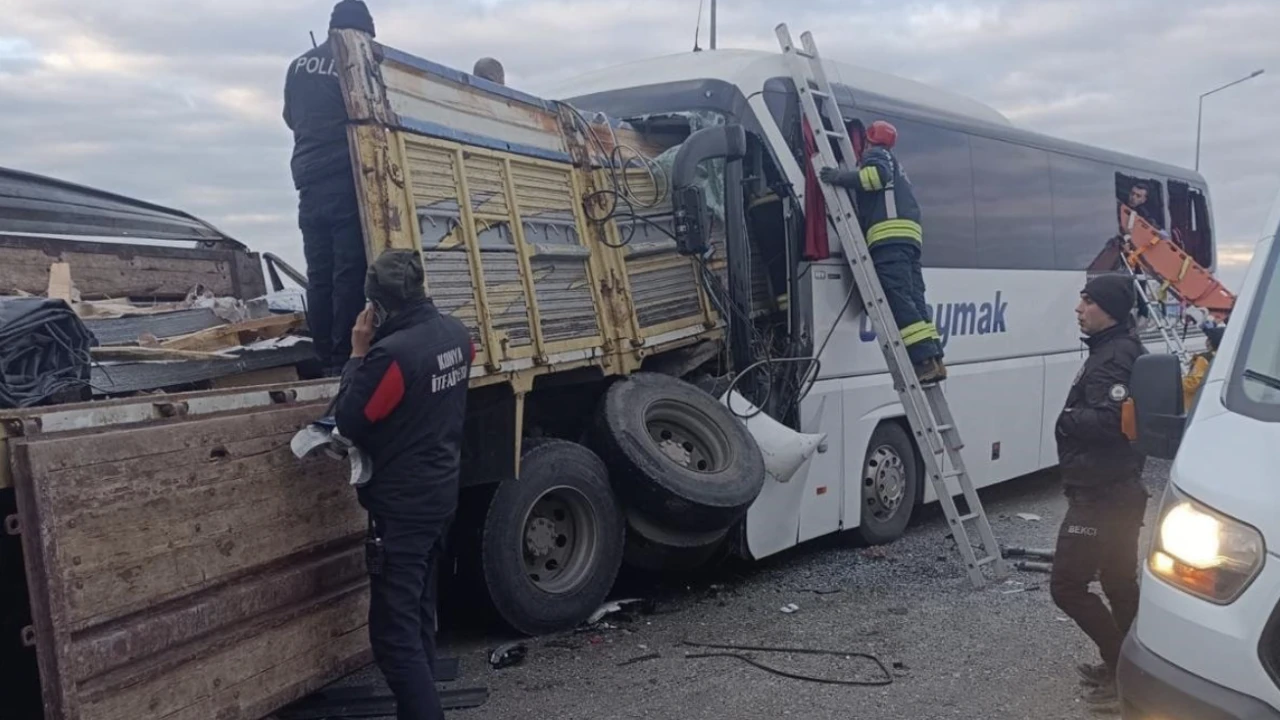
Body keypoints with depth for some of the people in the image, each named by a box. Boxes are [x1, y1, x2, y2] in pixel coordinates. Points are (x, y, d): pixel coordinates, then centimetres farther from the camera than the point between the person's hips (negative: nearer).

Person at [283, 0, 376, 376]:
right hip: (345, 179, -6)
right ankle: (344, 358, -10)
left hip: (309, 182, 6)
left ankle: (325, 360, 7)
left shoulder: (298, 65, 16)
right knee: (349, 271, -7)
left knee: (319, 274, 7)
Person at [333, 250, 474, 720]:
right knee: (419, 609, 21)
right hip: (442, 489, 9)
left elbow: (348, 421, -15)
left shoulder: (391, 352, -26)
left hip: (402, 502, -9)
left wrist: (358, 354, -8)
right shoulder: (456, 335, 0)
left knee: (393, 627, -2)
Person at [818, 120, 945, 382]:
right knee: (913, 299, 4)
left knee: (899, 300, -17)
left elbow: (880, 173, -11)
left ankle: (926, 360, -26)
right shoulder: (894, 165, 39)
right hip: (908, 235, 10)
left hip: (890, 235, -9)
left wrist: (842, 177, -14)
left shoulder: (875, 154, 10)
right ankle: (933, 360, -4)